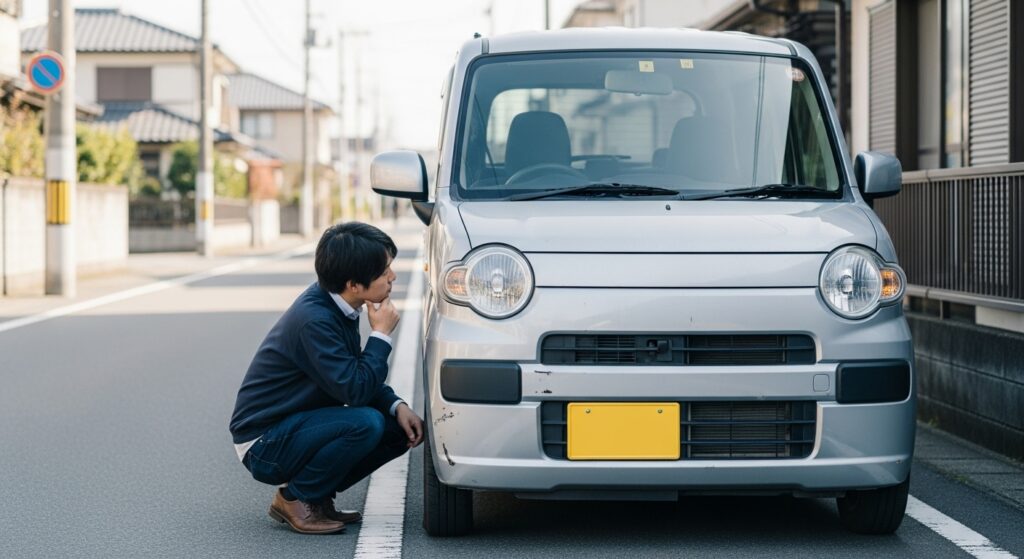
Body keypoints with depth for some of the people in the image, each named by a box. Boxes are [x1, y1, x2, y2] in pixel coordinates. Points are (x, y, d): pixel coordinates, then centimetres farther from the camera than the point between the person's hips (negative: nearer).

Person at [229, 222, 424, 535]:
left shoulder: (338, 306, 2)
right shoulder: (313, 320, -26)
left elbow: (355, 377, 13)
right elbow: (354, 391, -29)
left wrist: (397, 405, -4)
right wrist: (381, 335, -18)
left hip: (296, 425, 9)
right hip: (263, 443, -9)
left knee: (403, 429, 0)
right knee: (366, 423, -29)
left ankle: (316, 496, 8)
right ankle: (295, 499, -9)